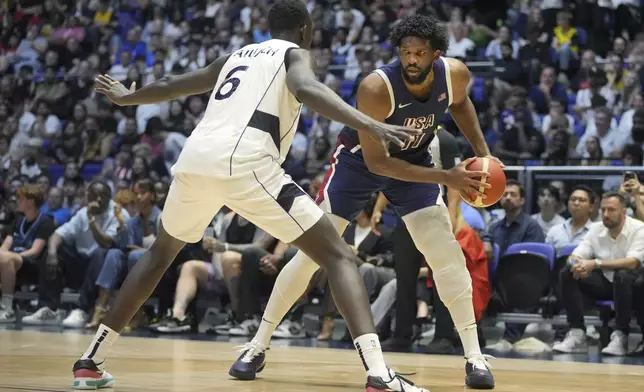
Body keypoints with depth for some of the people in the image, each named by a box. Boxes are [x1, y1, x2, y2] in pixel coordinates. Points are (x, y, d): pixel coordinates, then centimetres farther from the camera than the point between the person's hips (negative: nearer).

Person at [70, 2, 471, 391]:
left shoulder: (236, 55, 33)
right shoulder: (294, 54, 16)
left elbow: (170, 86, 46)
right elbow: (306, 88, -10)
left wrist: (125, 97, 67)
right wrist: (371, 125, -22)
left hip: (194, 160, 6)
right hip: (245, 163, -6)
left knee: (162, 252, 33)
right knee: (339, 256, -1)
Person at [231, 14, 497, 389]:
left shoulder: (456, 75, -21)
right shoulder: (377, 87, -35)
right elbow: (376, 162, -30)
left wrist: (483, 154, -2)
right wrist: (445, 177, -33)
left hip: (414, 159, 3)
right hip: (360, 159, -3)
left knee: (447, 252, -11)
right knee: (312, 252, -5)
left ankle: (475, 357, -4)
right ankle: (258, 346, 6)